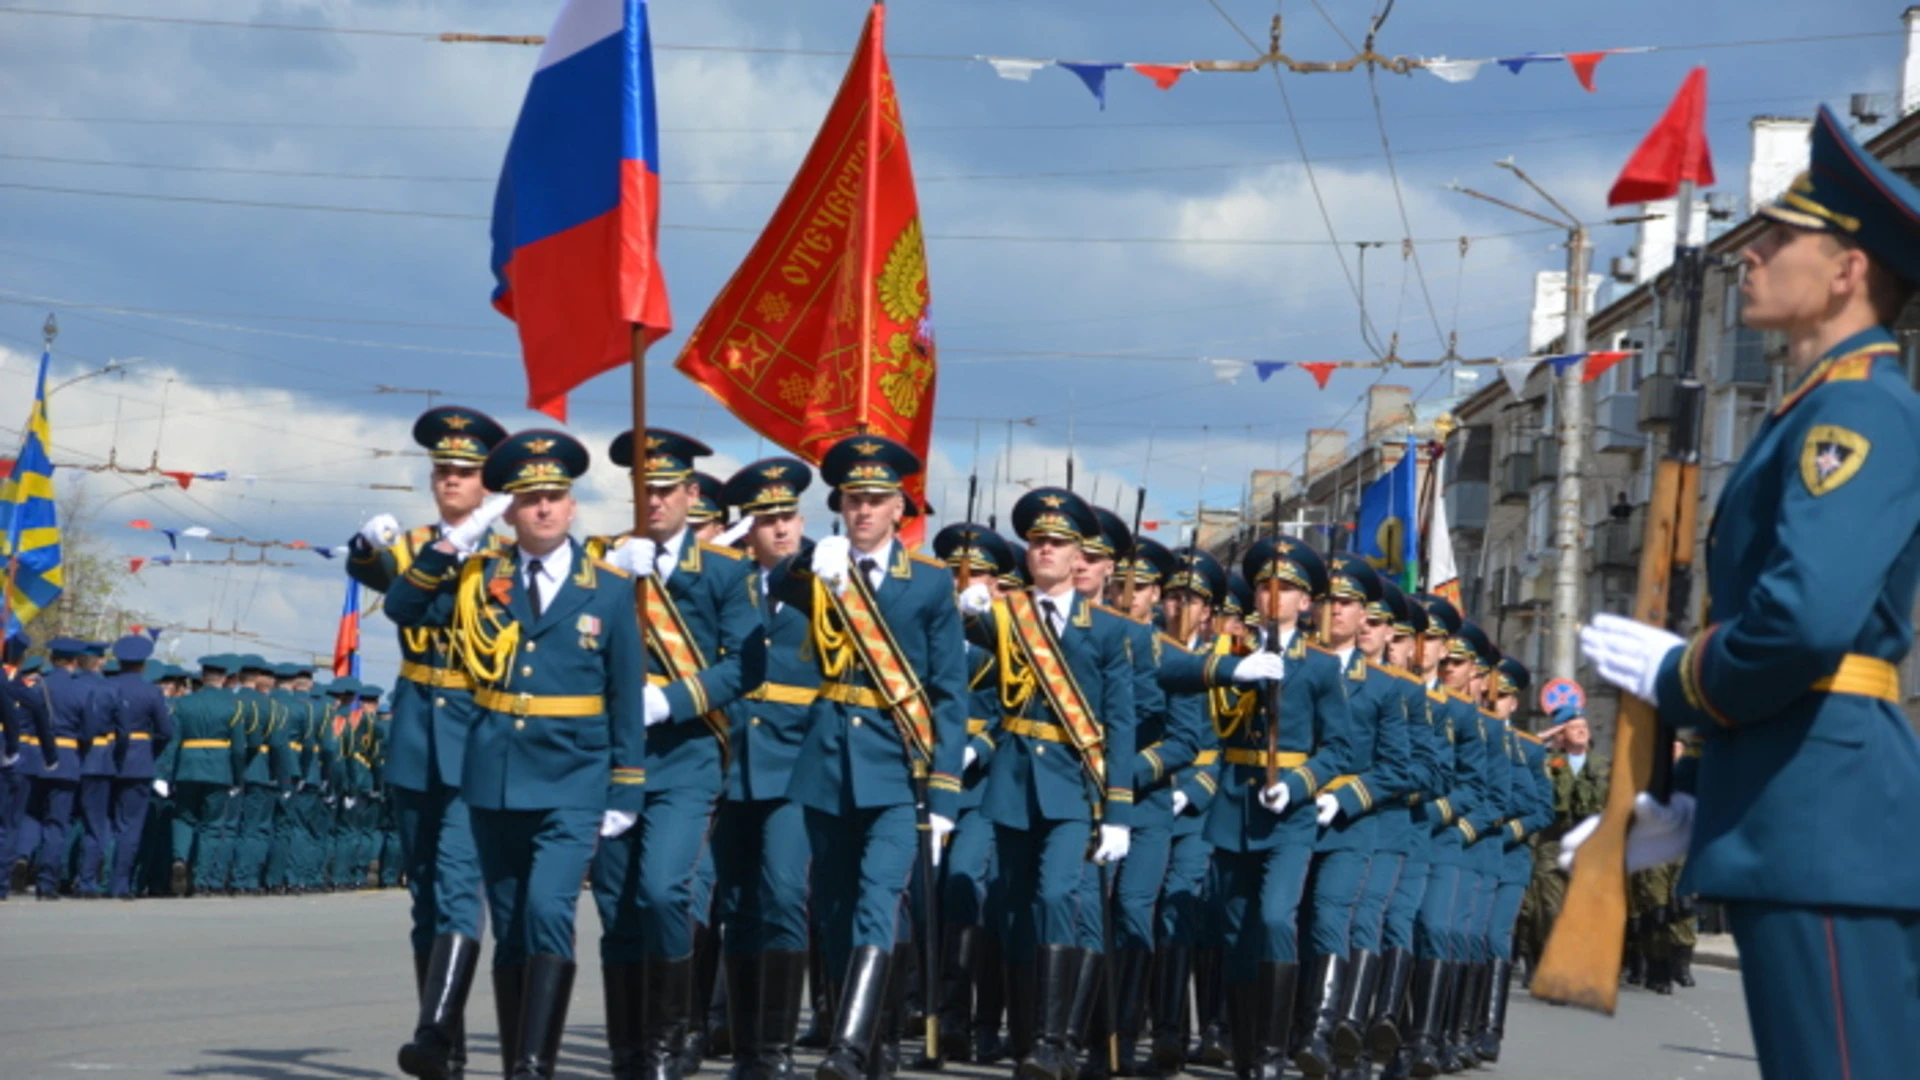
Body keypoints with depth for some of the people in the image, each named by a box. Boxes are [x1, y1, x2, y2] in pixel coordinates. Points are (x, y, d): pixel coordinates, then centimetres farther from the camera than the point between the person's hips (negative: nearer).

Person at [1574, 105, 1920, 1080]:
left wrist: (1675, 675, -8)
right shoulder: (1820, 415, 22)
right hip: (1805, 816, 11)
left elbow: (1807, 619, -26)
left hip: (1827, 821, -11)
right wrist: (1693, 800, 20)